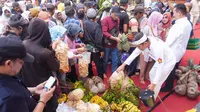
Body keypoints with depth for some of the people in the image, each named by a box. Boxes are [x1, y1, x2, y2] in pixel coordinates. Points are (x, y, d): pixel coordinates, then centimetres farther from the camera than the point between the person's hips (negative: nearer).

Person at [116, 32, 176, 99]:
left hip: (169, 62, -8)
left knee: (157, 82, -3)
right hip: (160, 60, 8)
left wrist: (153, 84, -32)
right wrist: (123, 65, -13)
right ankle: (152, 91, 42)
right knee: (152, 74, 19)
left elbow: (160, 68, -36)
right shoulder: (144, 42, -21)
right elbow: (135, 53, -11)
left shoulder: (157, 49, -43)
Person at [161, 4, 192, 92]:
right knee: (173, 69, 24)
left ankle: (168, 87, 25)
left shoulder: (179, 25, -29)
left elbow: (171, 39, -24)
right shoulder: (188, 24, 2)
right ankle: (170, 85, 41)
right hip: (180, 51, 9)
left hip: (173, 52, -9)